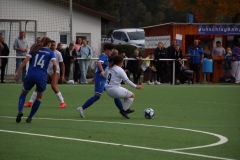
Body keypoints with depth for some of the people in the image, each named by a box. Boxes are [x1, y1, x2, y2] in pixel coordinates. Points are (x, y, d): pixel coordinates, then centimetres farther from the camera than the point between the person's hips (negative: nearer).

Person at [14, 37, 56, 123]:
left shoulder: (34, 50, 15)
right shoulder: (50, 53, 10)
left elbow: (25, 61, 3)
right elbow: (54, 64, -6)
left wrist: (17, 72, 2)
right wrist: (54, 73, 12)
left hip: (31, 75, 1)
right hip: (42, 77, -1)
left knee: (24, 93, 22)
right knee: (39, 97, 22)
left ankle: (20, 111, -4)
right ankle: (30, 117, 15)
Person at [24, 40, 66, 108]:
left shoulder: (58, 53, -7)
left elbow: (62, 64, -1)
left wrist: (63, 75, -6)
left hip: (55, 71, -3)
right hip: (47, 71, 3)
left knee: (53, 86, -21)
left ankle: (62, 102, -10)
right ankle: (30, 102, 3)